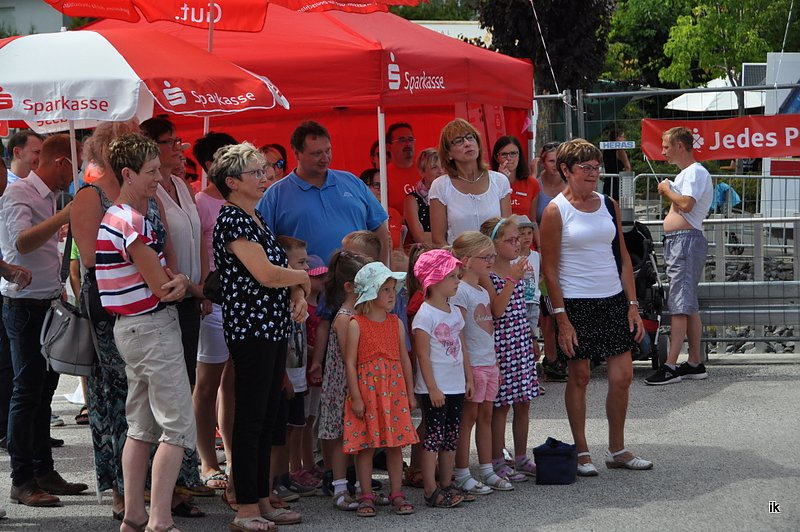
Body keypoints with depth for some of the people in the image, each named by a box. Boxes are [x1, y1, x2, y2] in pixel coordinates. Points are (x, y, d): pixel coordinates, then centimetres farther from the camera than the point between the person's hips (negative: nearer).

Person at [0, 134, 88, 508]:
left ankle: (43, 472, 17)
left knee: (44, 388, 11)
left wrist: (60, 292, 20)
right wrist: (65, 216, -35)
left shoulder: (49, 197, 15)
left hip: (48, 304, 9)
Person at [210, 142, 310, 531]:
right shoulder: (232, 220, -13)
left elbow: (278, 268, 16)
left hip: (273, 328, 9)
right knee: (250, 419, -5)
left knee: (267, 418, 13)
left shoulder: (255, 218, 16)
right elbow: (265, 274, -22)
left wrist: (298, 295, -4)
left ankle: (262, 500, 19)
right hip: (250, 328, -9)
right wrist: (303, 277, -4)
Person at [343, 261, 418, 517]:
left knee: (395, 443, 5)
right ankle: (366, 496, 10)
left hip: (394, 390, 4)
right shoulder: (356, 325, -7)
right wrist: (356, 397, -11)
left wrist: (410, 393, 11)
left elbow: (404, 359, 12)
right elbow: (350, 362, -8)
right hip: (366, 389, -4)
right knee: (365, 445, 1)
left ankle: (396, 494, 14)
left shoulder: (396, 323, 7)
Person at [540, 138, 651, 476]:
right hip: (576, 303, -5)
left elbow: (623, 258, 13)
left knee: (623, 376, 3)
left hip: (613, 300, 5)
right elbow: (550, 269, -8)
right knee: (579, 376, 2)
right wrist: (562, 318, -12)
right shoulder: (556, 211, -6)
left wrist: (632, 305, 6)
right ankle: (581, 452, 14)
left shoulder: (608, 205, 10)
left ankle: (617, 450, 17)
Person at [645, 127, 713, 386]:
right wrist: (669, 193, 13)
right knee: (689, 306, 12)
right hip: (677, 241, 11)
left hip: (686, 240, -11)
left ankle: (671, 366, -16)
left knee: (679, 305, -13)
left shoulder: (696, 172, -11)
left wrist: (668, 189, -10)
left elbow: (686, 203, -25)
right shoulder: (686, 173, 22)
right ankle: (695, 362, 17)